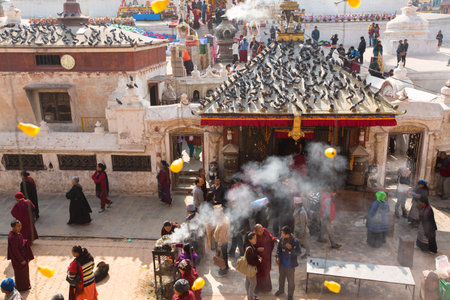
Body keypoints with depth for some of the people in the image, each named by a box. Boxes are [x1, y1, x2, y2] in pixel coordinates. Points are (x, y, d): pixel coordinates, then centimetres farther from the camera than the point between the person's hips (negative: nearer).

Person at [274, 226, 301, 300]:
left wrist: (291, 248, -34)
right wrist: (278, 257, -6)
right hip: (282, 263, 4)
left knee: (291, 281, 15)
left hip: (290, 265, -4)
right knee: (281, 277, 27)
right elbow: (278, 247, 4)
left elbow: (299, 252, -19)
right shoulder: (282, 238, -12)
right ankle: (281, 290, 52)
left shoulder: (295, 241, -26)